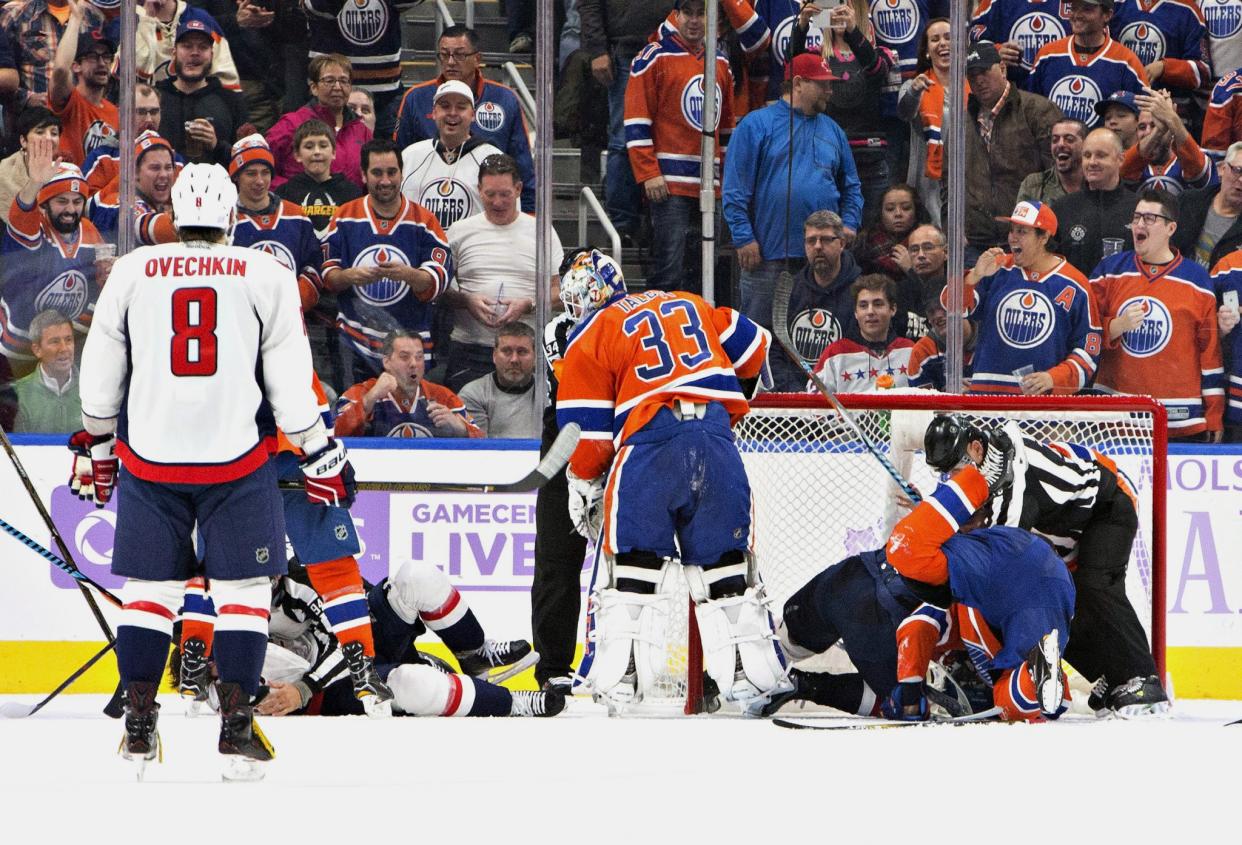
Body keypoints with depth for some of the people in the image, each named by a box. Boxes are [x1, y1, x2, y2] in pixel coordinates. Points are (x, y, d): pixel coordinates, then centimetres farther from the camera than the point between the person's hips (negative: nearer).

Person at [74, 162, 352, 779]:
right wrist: (320, 451, 10)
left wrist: (95, 443, 25)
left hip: (149, 459, 2)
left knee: (149, 588, 11)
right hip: (237, 459, -2)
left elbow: (100, 374, 11)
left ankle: (138, 728, 9)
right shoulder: (267, 277, -1)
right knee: (243, 589, 6)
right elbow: (290, 380, 0)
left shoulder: (132, 271, 4)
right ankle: (237, 727, -1)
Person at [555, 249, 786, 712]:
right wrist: (728, 404, 37)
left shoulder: (590, 337, 9)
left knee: (630, 559, 3)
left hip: (651, 444, -4)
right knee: (725, 559, 12)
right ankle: (752, 672, 8)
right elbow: (750, 350, 23)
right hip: (717, 438, 4)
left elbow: (587, 429, 5)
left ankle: (617, 677, -5)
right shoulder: (689, 304, 23)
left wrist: (583, 482, 19)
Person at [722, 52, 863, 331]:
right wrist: (744, 237, -13)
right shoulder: (757, 125, -1)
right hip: (768, 253, -5)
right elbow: (735, 189, -6)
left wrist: (849, 223, 5)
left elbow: (851, 186, 23)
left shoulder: (832, 130, 17)